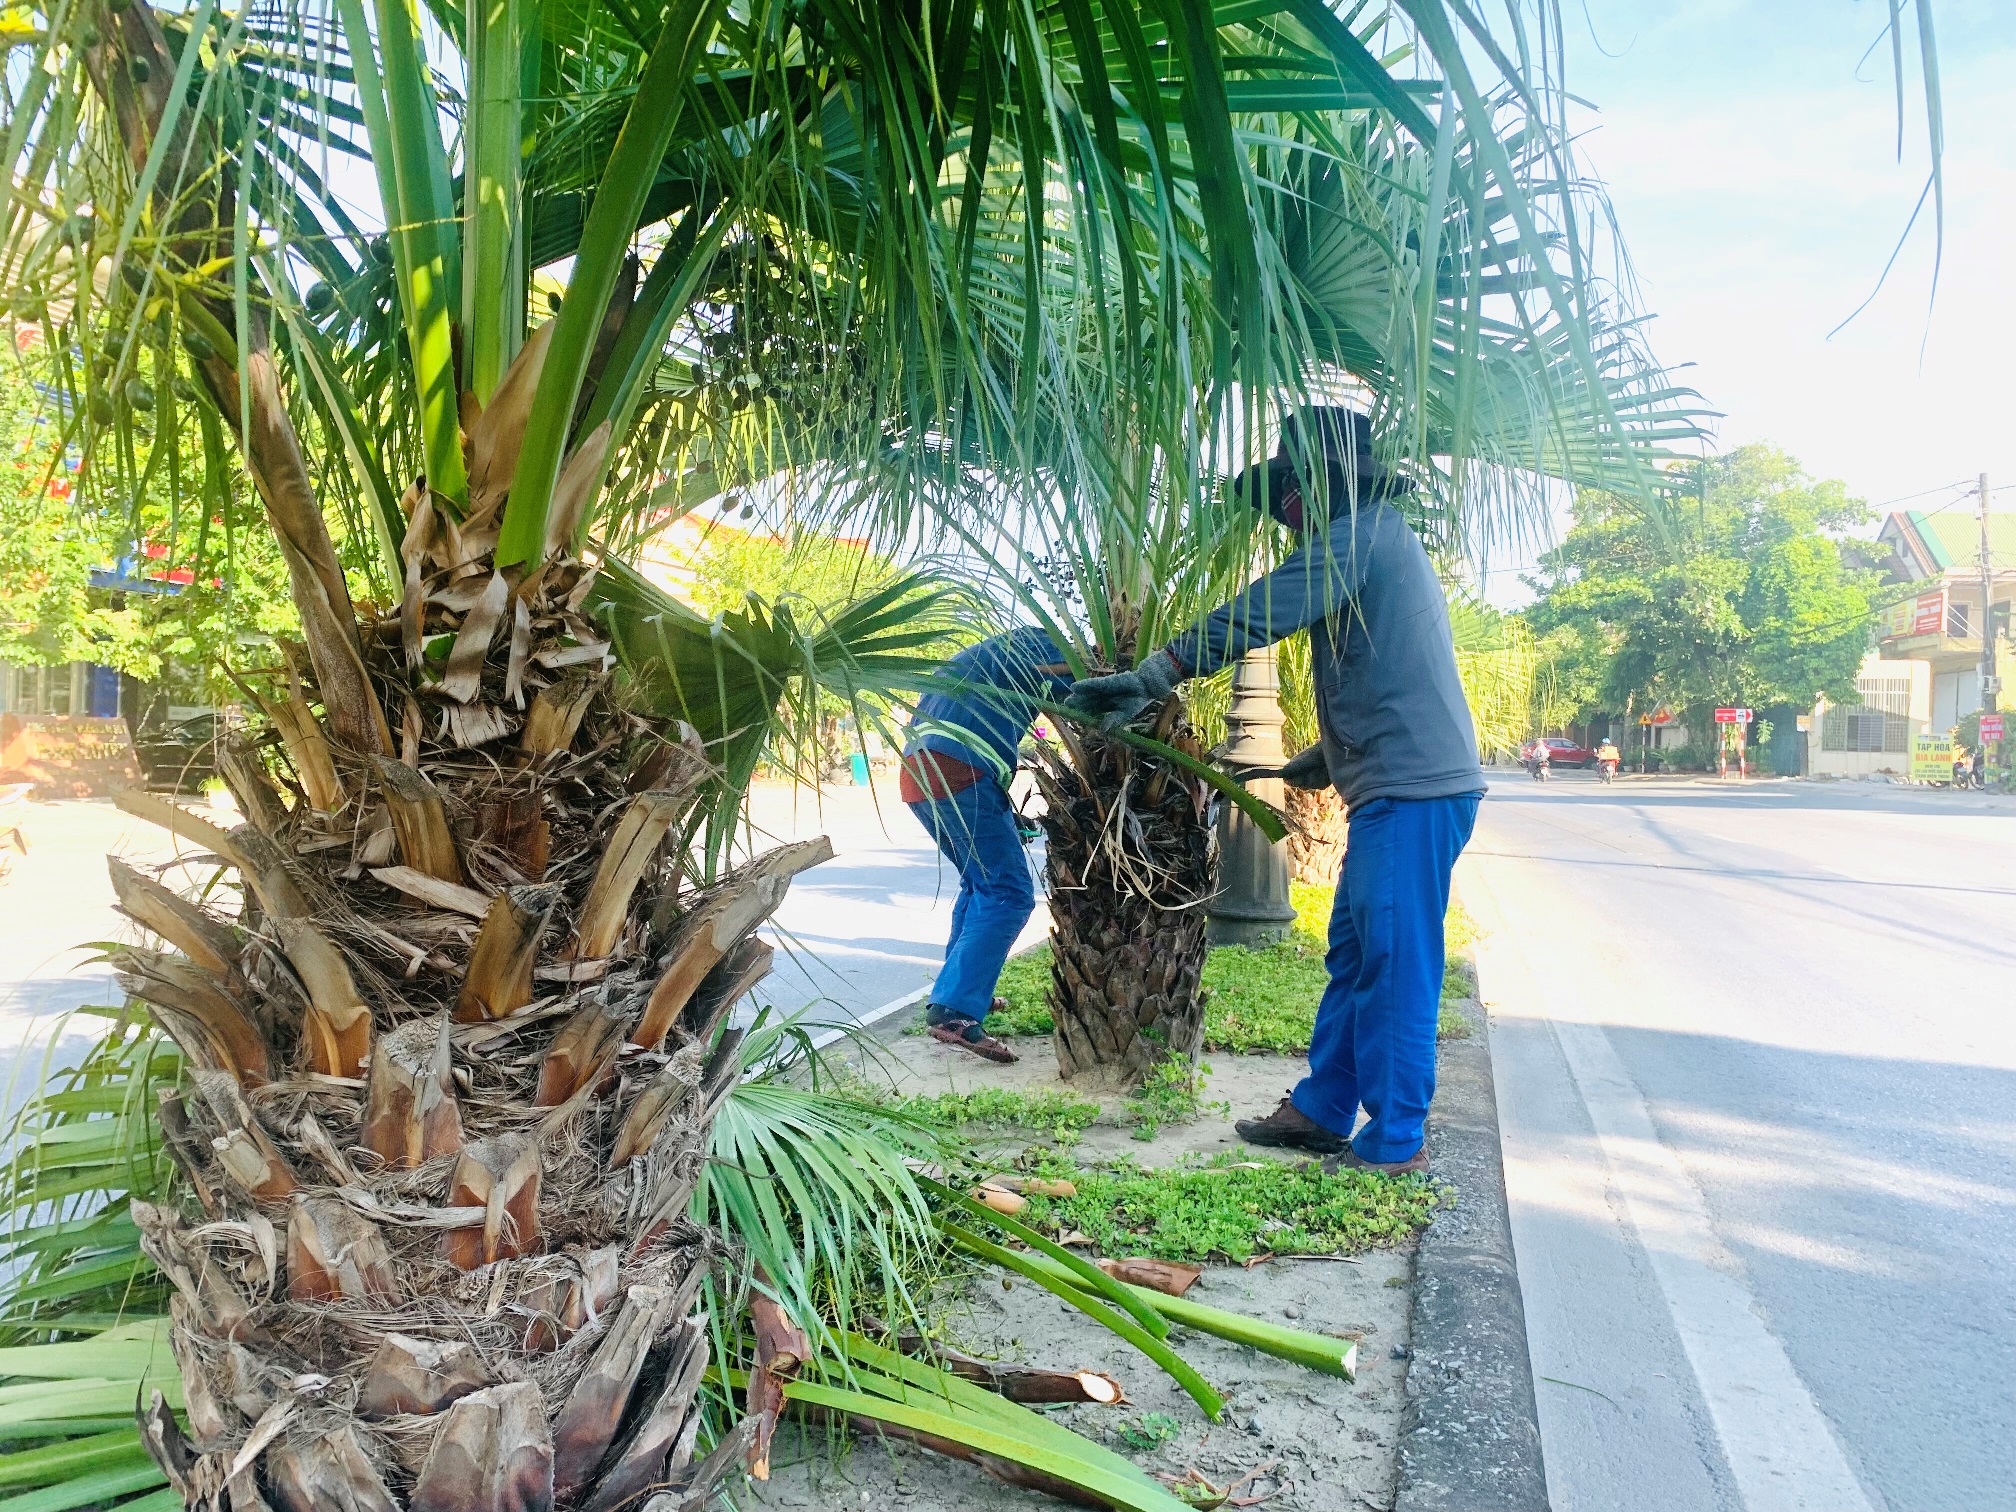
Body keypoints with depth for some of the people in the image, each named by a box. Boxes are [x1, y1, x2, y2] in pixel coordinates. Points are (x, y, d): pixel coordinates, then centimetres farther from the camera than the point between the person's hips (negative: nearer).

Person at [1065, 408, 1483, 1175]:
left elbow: (1252, 616, -19)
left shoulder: (1357, 536, -10)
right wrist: (1320, 761, 25)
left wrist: (1147, 680, -18)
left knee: (1395, 962, -3)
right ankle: (1320, 1109, 22)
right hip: (1404, 780, 10)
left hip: (1414, 785, -10)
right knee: (1353, 952, 13)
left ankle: (1396, 1139, 7)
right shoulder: (1381, 539, 22)